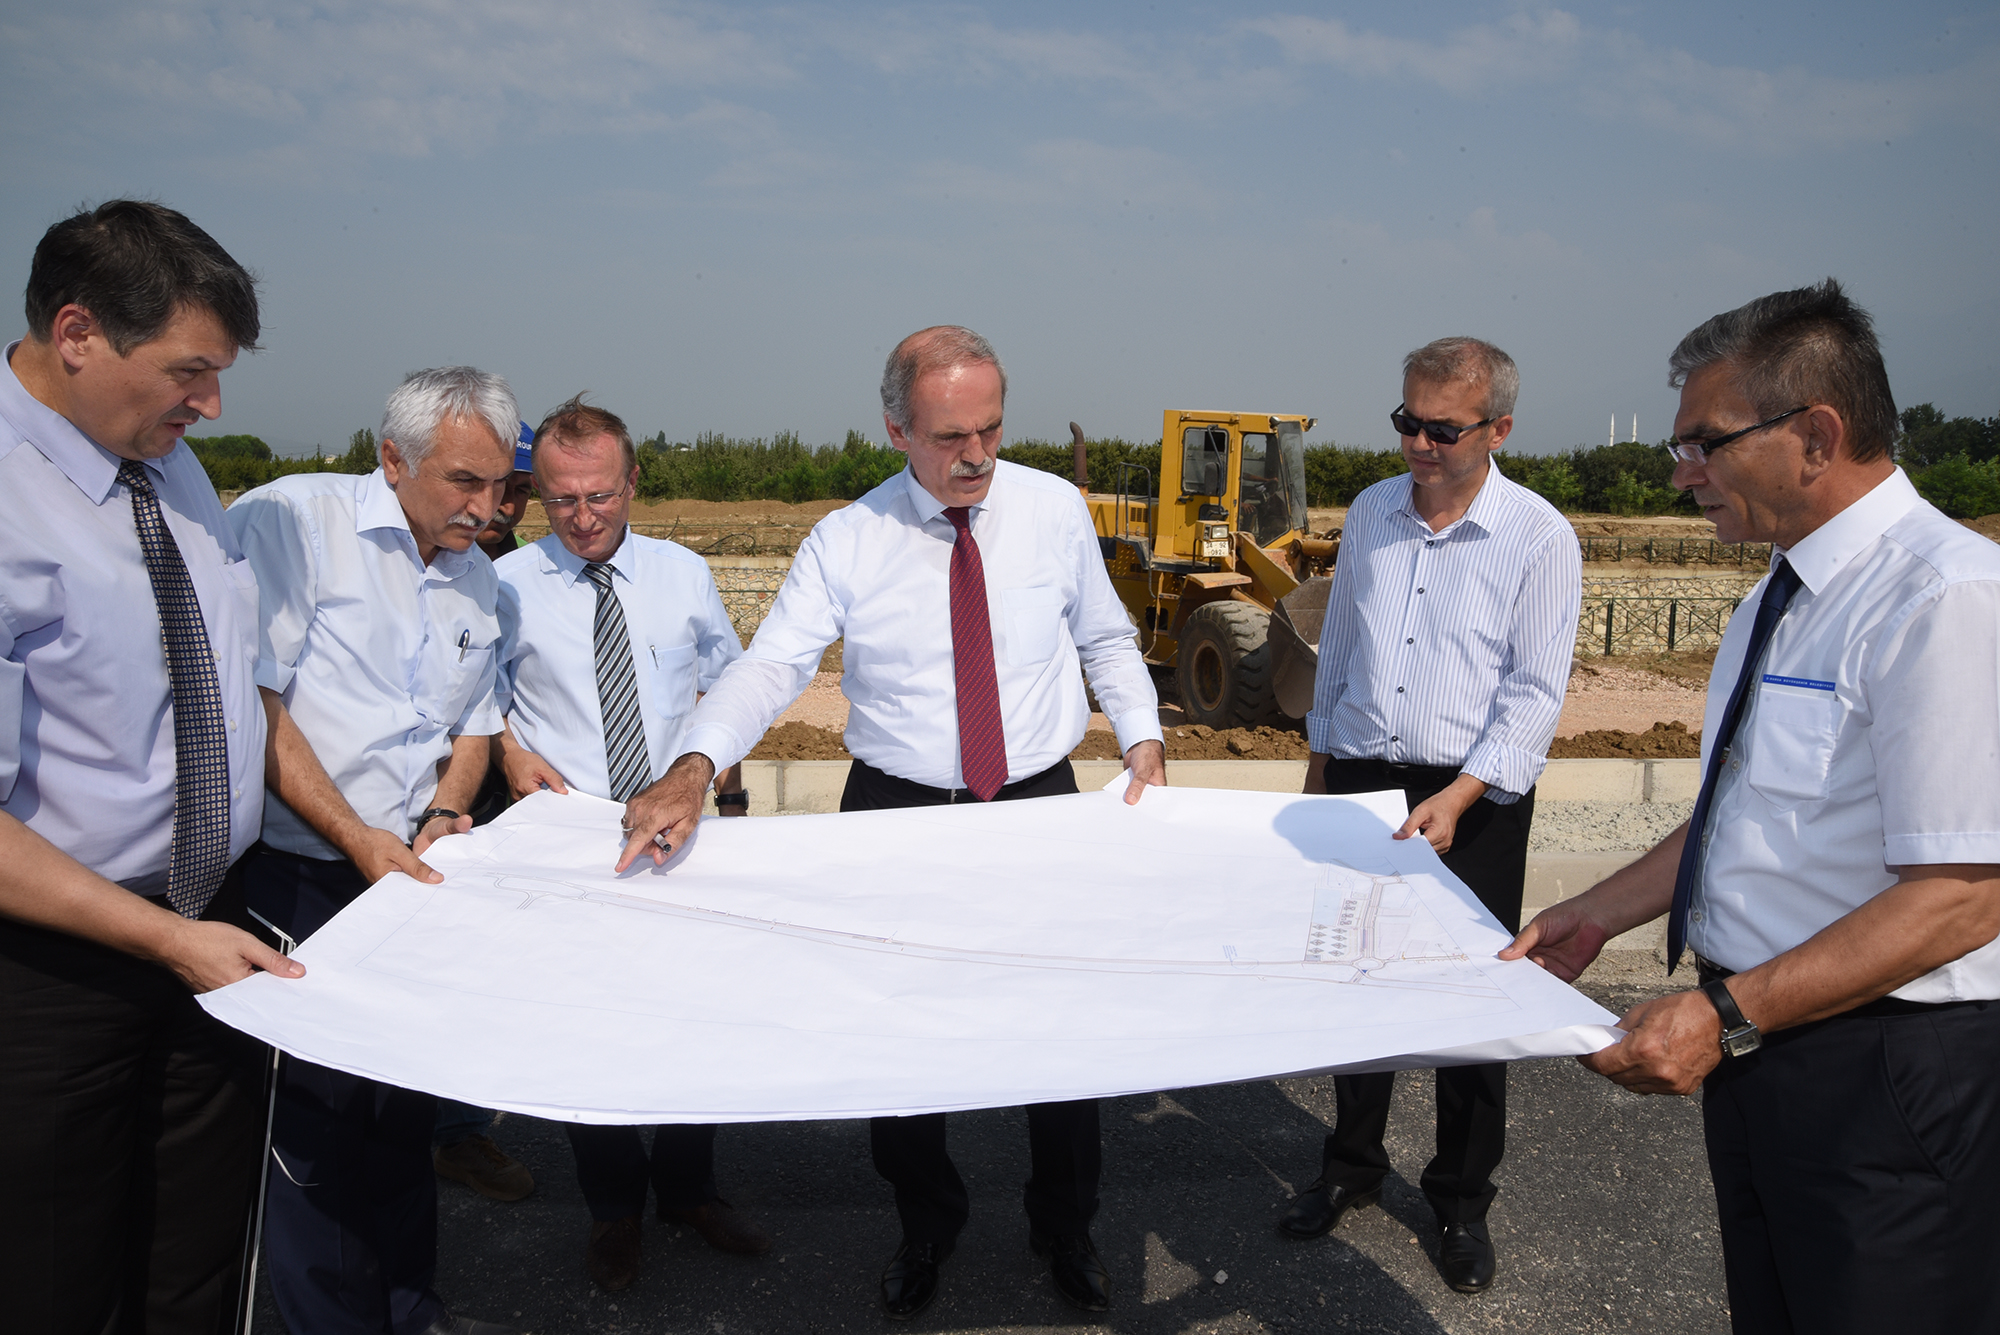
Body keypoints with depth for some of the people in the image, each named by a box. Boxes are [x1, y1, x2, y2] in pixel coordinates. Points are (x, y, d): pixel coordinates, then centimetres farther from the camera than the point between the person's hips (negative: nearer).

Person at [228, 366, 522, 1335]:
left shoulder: (478, 580, 11)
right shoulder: (291, 520, -10)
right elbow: (250, 702, -16)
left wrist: (443, 817, 1)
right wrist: (355, 838, -17)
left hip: (407, 874, 6)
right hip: (295, 881, -6)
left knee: (406, 1108, 14)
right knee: (317, 1117, 0)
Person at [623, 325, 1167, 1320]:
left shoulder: (1055, 508, -3)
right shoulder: (846, 542, -9)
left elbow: (1105, 638, 10)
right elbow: (770, 666, -17)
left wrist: (1142, 733, -4)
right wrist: (695, 766, -34)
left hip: (1042, 806, 1)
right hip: (897, 813, -1)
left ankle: (1065, 1228, 40)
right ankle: (926, 1227, 41)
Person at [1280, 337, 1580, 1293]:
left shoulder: (1539, 536, -8)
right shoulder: (1370, 512, 7)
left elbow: (1535, 692, -11)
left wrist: (1456, 799, -20)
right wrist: (1322, 764, 17)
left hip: (1473, 800, -4)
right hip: (1361, 783, 4)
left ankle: (1462, 1201, 26)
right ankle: (1351, 1167, 32)